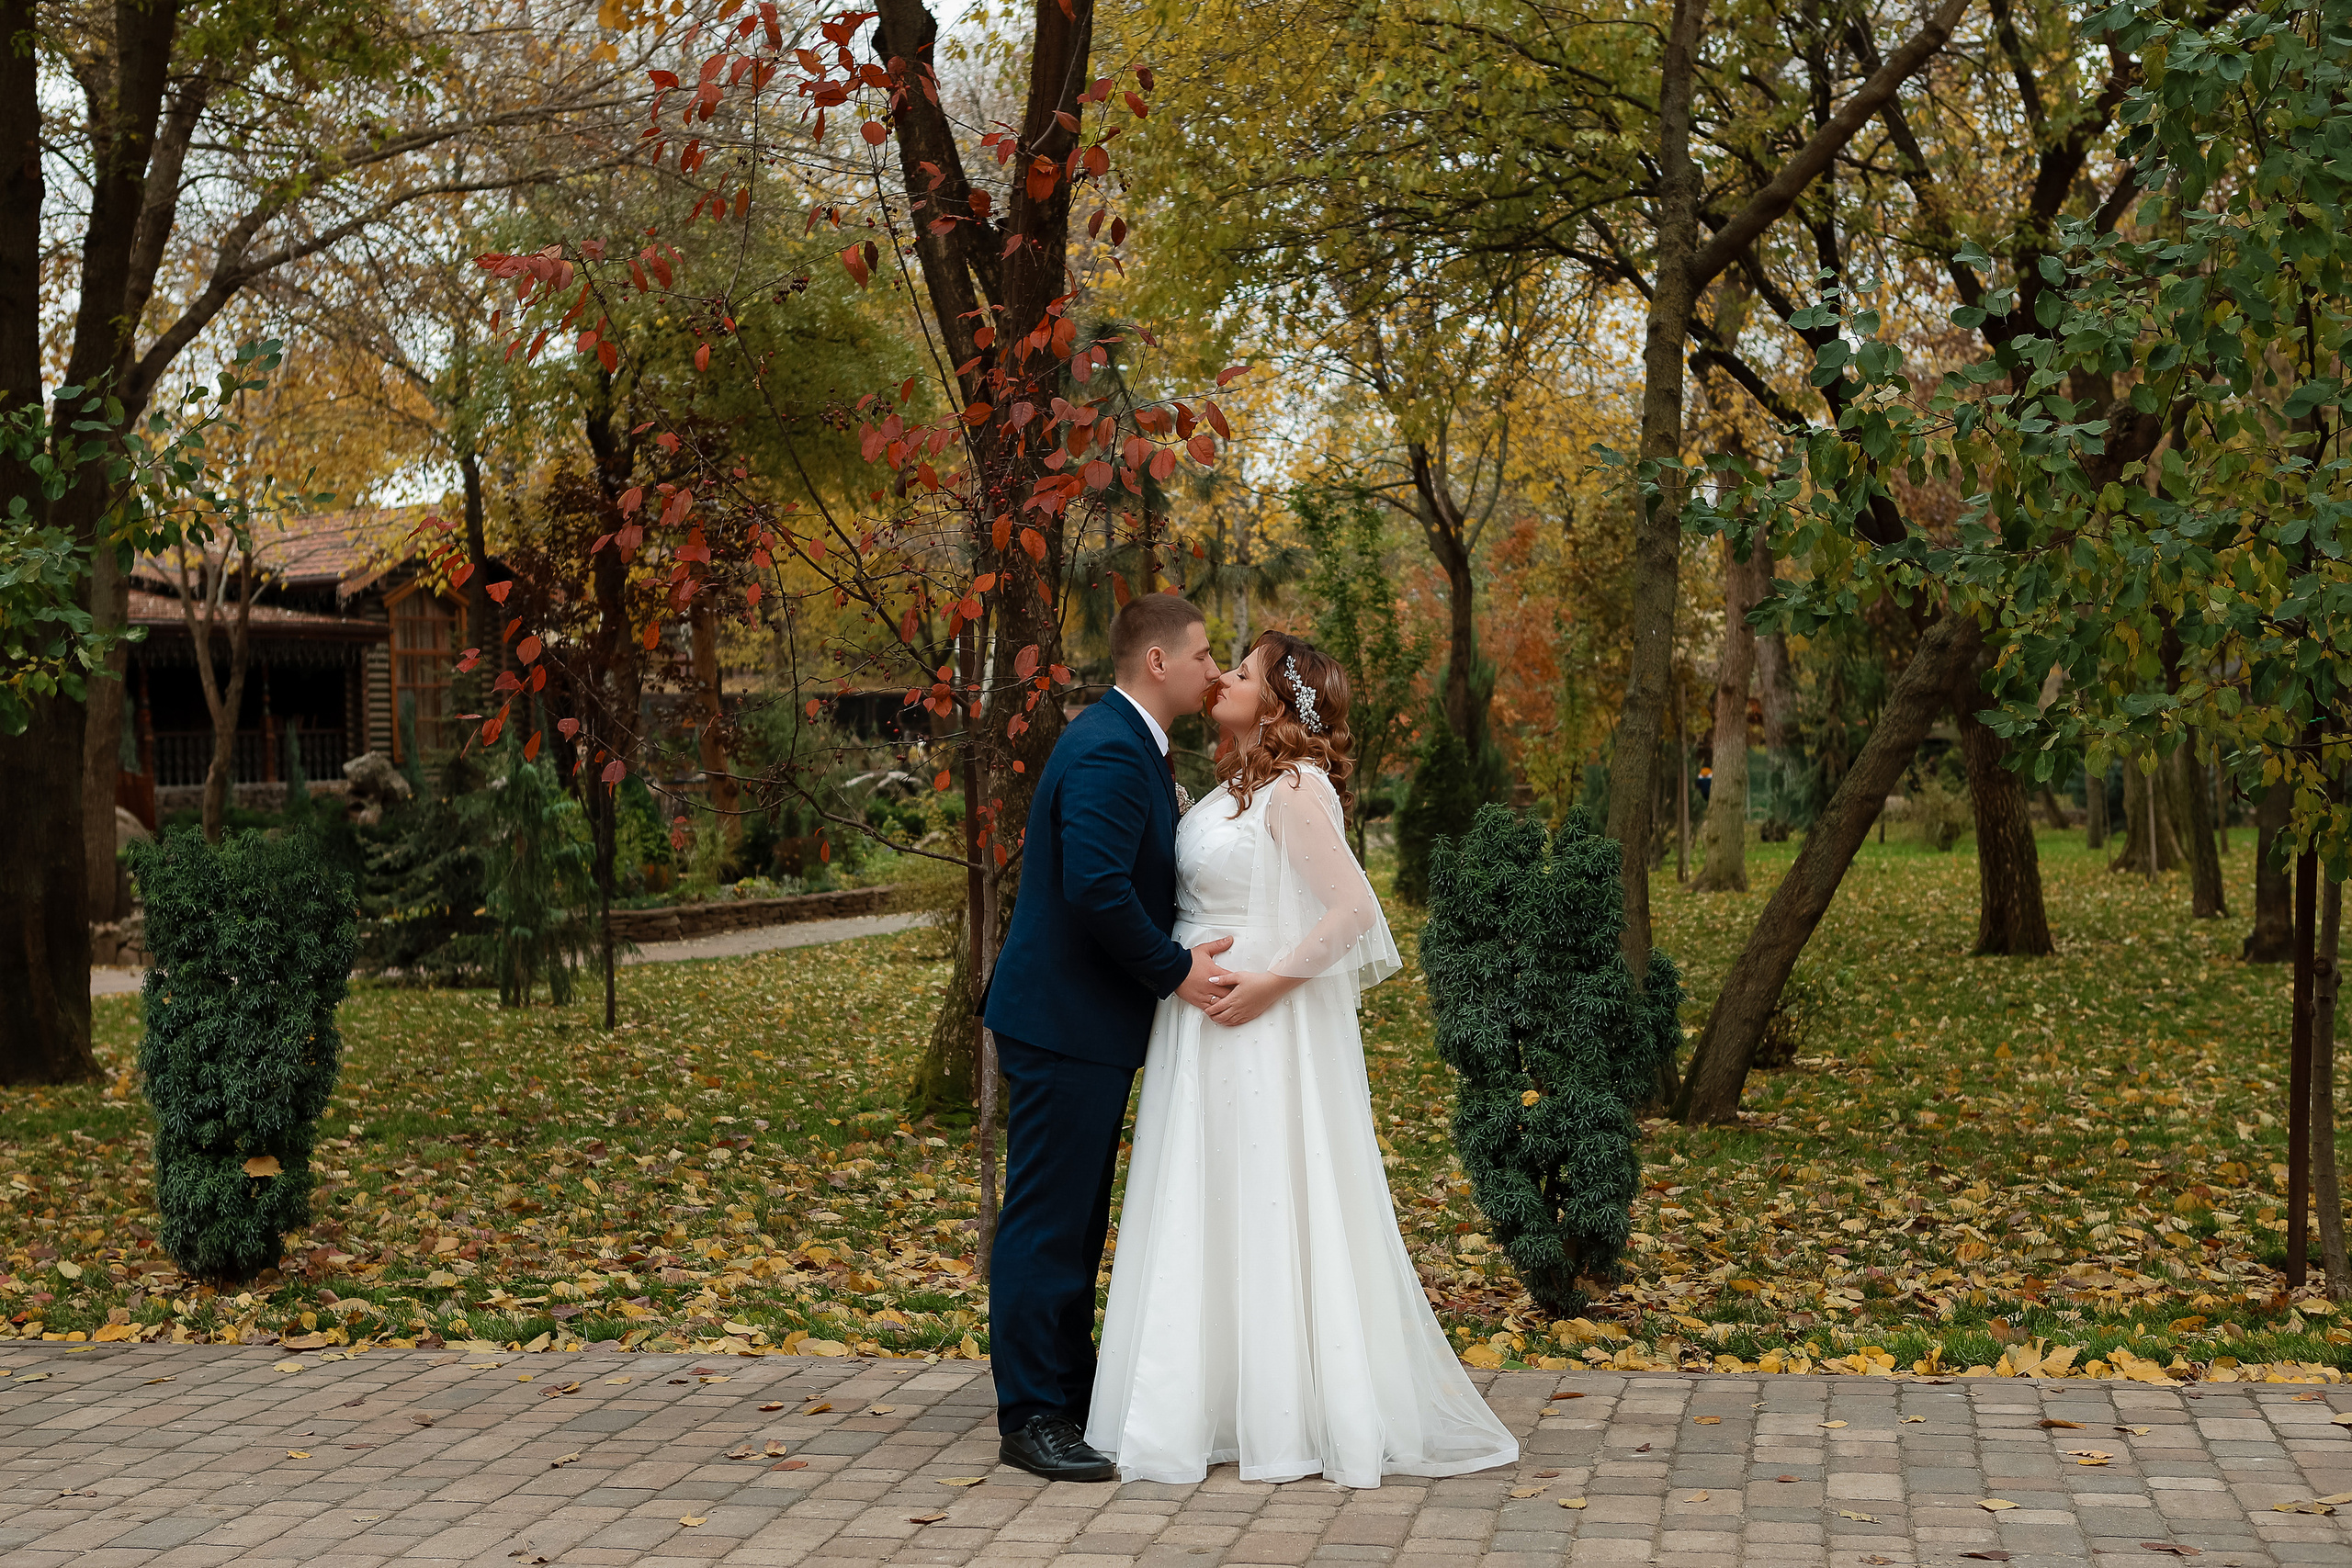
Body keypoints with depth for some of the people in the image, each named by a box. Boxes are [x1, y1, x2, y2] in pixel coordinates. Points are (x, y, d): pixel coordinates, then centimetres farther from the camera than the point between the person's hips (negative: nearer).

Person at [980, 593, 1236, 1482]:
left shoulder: (1130, 745, 15)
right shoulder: (1111, 752, -19)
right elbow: (1096, 887, -29)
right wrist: (1173, 971, -18)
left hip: (1090, 1019, 11)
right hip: (1067, 1022, -11)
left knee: (1076, 1220, 16)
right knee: (1047, 1219, -4)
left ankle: (1070, 1397, 25)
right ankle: (1030, 1416, 3)